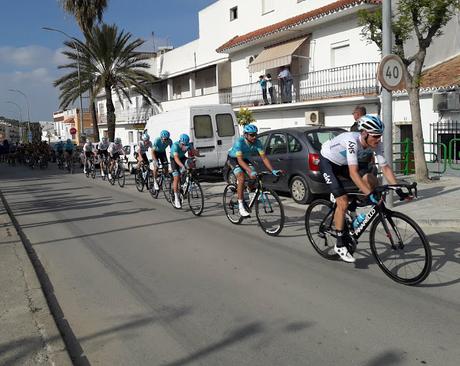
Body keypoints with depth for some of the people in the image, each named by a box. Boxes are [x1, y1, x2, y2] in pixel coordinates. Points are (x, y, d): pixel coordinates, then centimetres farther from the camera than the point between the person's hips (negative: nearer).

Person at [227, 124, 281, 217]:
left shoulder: (257, 142, -21)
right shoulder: (239, 142, -35)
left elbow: (264, 157, -20)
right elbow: (240, 160, -41)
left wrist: (272, 170, -31)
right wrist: (250, 171, -53)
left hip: (245, 158, 5)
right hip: (233, 158, -5)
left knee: (254, 176, -19)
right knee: (241, 178, -27)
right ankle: (241, 206, -22)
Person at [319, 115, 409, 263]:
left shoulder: (376, 144, -17)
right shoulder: (352, 141, -37)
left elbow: (385, 167, -15)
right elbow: (353, 173, -43)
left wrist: (398, 189, -24)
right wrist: (369, 195, -47)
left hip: (343, 164, 7)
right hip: (327, 162, -7)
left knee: (371, 181, -13)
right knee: (343, 202, -15)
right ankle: (340, 245, -3)